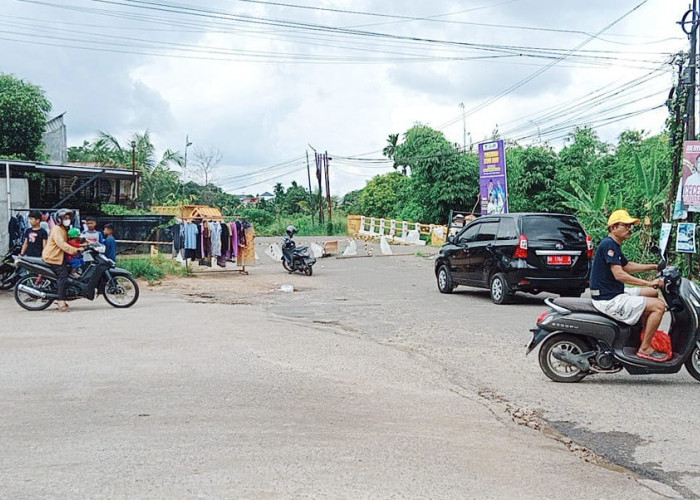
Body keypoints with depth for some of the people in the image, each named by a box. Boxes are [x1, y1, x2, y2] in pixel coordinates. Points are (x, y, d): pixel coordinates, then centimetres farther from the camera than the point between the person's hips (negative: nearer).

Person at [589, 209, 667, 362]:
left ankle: (644, 335, 24)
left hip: (615, 294, 11)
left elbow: (627, 266, 28)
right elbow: (619, 274, -26)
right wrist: (648, 283, -26)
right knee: (659, 306, -15)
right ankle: (645, 348, -8)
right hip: (609, 300, -11)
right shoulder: (609, 244, -17)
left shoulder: (614, 245, 16)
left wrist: (654, 267, 22)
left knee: (652, 293, 22)